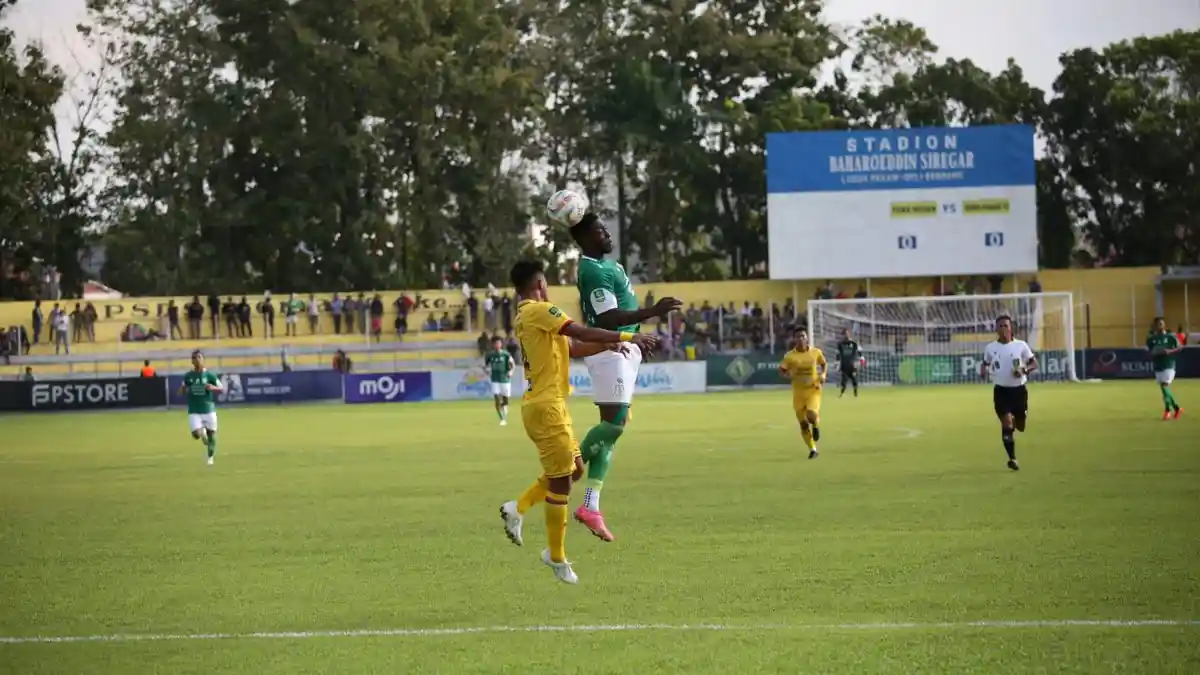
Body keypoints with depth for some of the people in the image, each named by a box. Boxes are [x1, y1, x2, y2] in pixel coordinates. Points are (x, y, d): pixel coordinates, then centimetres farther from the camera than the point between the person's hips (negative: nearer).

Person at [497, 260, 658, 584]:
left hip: (548, 404, 10)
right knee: (561, 479, -2)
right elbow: (582, 332, -21)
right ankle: (557, 558, 7)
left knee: (574, 468, 17)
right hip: (546, 407, -10)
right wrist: (626, 337, -18)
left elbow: (573, 348, 17)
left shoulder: (526, 315, 16)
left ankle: (518, 507, 13)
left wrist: (608, 345, 5)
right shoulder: (539, 311, -13)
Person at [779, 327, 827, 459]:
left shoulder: (816, 352, -4)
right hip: (798, 392, 1)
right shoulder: (790, 356, -8)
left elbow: (824, 364, 13)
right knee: (803, 423, 4)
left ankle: (816, 424, 13)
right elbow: (781, 370, 1)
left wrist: (823, 375, -6)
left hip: (813, 390, -1)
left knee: (811, 415, -25)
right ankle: (812, 449, 22)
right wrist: (791, 376, -19)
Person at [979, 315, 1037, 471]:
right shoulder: (990, 348, 0)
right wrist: (983, 371, -9)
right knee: (1007, 424, -14)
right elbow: (985, 363, 15)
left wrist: (1024, 370, -23)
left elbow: (1034, 363, -2)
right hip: (1001, 390, 0)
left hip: (1018, 389, 0)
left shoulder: (1021, 345, -6)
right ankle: (1012, 458, -6)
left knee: (1020, 427, 9)